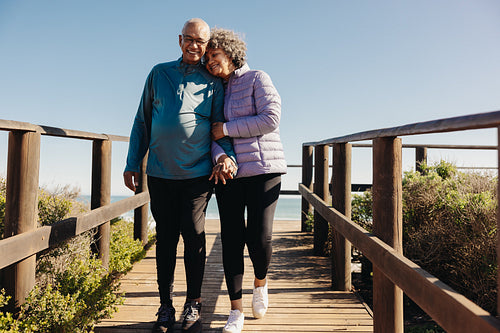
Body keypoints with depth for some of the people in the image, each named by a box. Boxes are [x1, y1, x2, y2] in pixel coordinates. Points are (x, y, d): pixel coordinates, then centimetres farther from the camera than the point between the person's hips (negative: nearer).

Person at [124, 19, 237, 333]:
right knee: (165, 238, 6)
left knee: (194, 234, -2)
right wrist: (132, 163, 8)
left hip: (197, 172, -1)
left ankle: (193, 305, 13)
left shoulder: (213, 82, 8)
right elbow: (142, 121, 14)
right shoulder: (159, 74, 13)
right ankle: (166, 307, 17)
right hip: (160, 172, 2)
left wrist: (226, 154, -14)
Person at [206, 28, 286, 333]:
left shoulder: (257, 79, 1)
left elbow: (270, 119, -12)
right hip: (228, 172, 4)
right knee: (231, 239, 0)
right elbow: (214, 134, 7)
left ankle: (260, 283, 25)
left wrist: (227, 129, -11)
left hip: (262, 168, -4)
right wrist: (220, 157, -15)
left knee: (259, 238, -9)